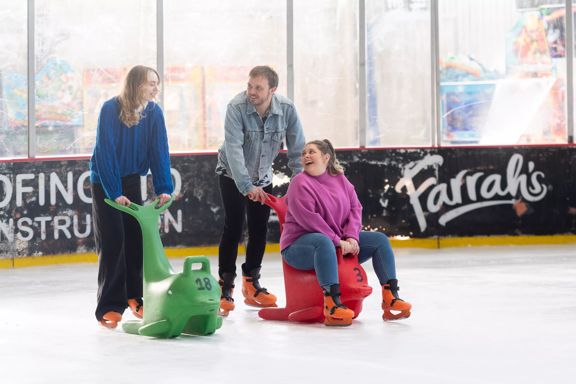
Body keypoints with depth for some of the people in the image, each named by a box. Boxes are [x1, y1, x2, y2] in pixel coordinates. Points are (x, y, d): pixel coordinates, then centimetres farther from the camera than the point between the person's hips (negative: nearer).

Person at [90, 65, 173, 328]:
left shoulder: (154, 112, -9)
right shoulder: (111, 109, -22)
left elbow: (159, 151, -9)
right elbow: (106, 152, -23)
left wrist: (164, 188, -18)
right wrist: (115, 193, -26)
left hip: (131, 180, 4)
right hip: (105, 180, -4)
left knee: (137, 238, 4)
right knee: (112, 242, -7)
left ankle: (134, 296, 19)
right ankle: (109, 307, -2)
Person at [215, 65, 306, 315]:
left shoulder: (287, 110, -19)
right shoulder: (237, 108, -28)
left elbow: (297, 150, -13)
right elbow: (233, 149, -35)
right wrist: (247, 186, -42)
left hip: (263, 177, 4)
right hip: (233, 175, -4)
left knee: (259, 230, 7)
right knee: (233, 227, -12)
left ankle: (251, 283, 23)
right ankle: (225, 287, -6)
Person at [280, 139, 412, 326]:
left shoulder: (340, 179, 8)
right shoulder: (300, 183, -11)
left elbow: (355, 208, 5)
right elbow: (309, 219, -20)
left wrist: (351, 237, -13)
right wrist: (338, 242, -22)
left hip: (341, 243, 7)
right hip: (299, 245, -7)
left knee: (380, 239, -1)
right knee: (323, 241, -41)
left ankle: (390, 297, -8)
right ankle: (332, 305, -50)